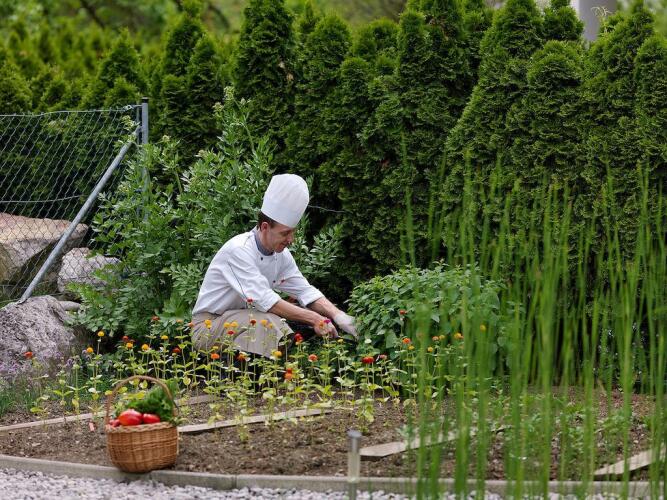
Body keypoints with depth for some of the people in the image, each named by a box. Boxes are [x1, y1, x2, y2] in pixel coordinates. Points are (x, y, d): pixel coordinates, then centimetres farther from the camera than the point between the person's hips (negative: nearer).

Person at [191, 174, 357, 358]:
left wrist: (337, 315, -14)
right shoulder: (238, 250, -24)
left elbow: (306, 292, 3)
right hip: (208, 326, -8)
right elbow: (265, 301, -32)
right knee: (268, 323, -31)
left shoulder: (282, 255, 1)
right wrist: (314, 319, -31)